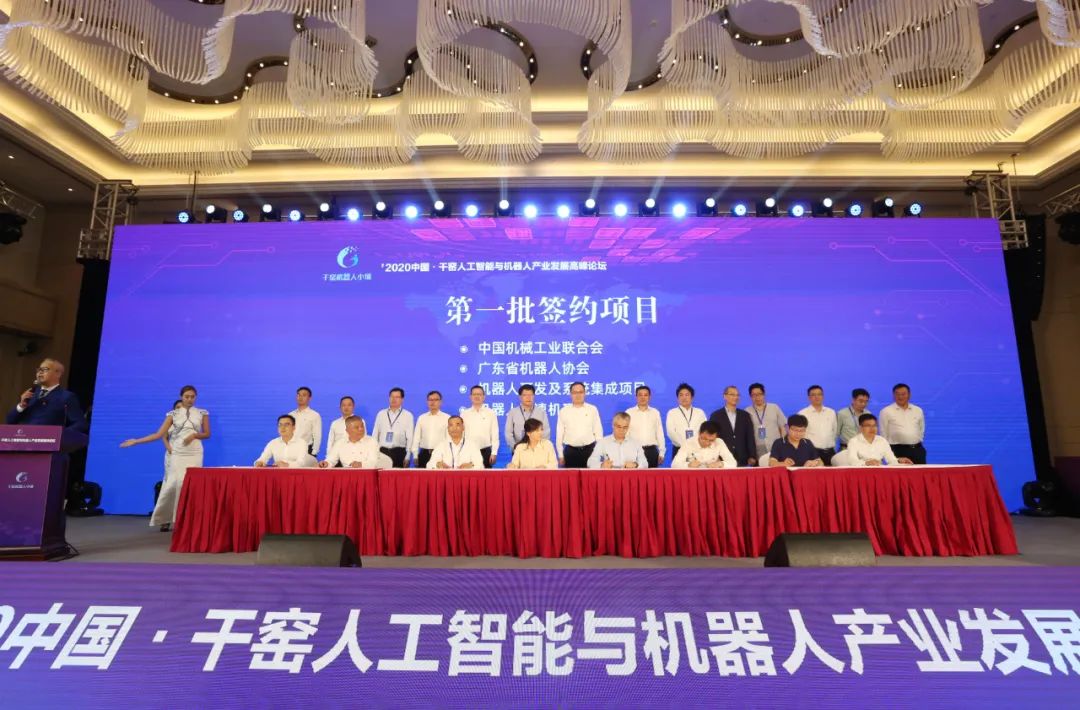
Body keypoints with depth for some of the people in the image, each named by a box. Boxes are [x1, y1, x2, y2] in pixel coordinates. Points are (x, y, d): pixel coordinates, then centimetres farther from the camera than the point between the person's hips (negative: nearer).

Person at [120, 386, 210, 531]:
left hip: (195, 453, 0)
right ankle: (166, 519, 6)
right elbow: (159, 434, 1)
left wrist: (195, 435, -10)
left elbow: (207, 434, 9)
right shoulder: (173, 414, 4)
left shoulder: (202, 413, 5)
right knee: (176, 483, -9)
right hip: (177, 453, 0)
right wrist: (136, 441, -4)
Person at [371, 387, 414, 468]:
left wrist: (407, 457, -3)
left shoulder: (408, 415, 3)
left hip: (399, 452, -2)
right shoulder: (381, 414, 10)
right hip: (382, 451, 2)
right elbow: (375, 435, 12)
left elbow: (409, 437, 1)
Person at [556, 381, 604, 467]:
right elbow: (559, 435, 6)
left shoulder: (593, 409, 3)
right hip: (570, 451, 0)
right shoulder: (563, 411, 3)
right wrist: (561, 455, 4)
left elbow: (598, 432, 6)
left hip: (589, 450, 0)